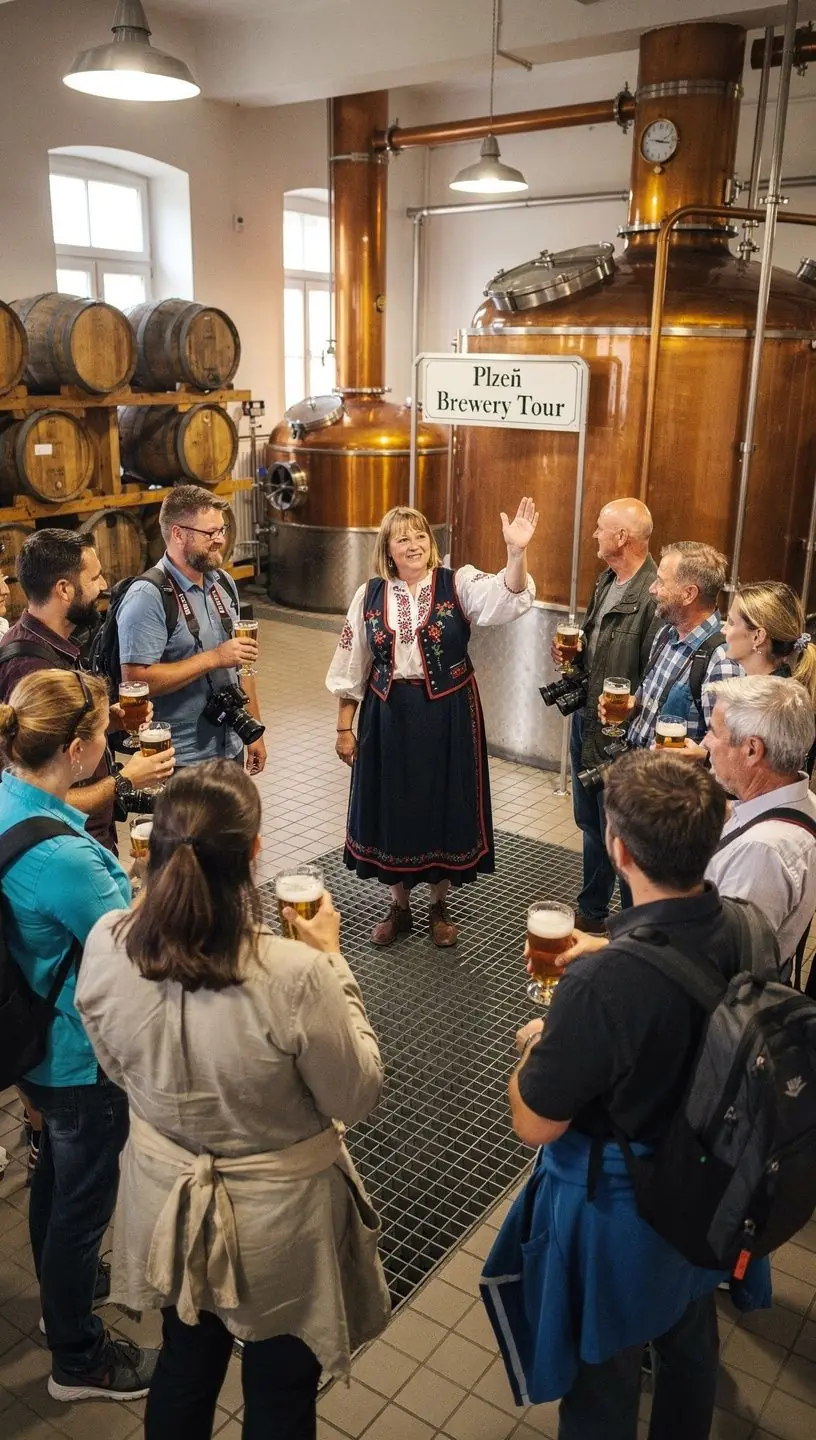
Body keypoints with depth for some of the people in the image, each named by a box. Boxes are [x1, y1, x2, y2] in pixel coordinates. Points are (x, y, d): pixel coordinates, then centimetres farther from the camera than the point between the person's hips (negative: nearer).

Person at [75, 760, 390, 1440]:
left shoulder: (105, 946, -22)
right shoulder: (296, 977, -36)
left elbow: (118, 1066, -2)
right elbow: (357, 1097, -17)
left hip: (167, 1204, 4)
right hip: (277, 1218, -3)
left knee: (184, 1367, 32)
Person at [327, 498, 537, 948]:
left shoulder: (458, 584, -6)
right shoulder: (370, 595, 0)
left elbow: (507, 597, -26)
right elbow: (351, 667, 6)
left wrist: (517, 551, -44)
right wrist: (344, 727, 6)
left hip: (447, 715, -2)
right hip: (389, 716, 2)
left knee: (444, 805, 9)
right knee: (392, 807, 11)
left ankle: (439, 906, 32)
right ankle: (399, 907, 31)